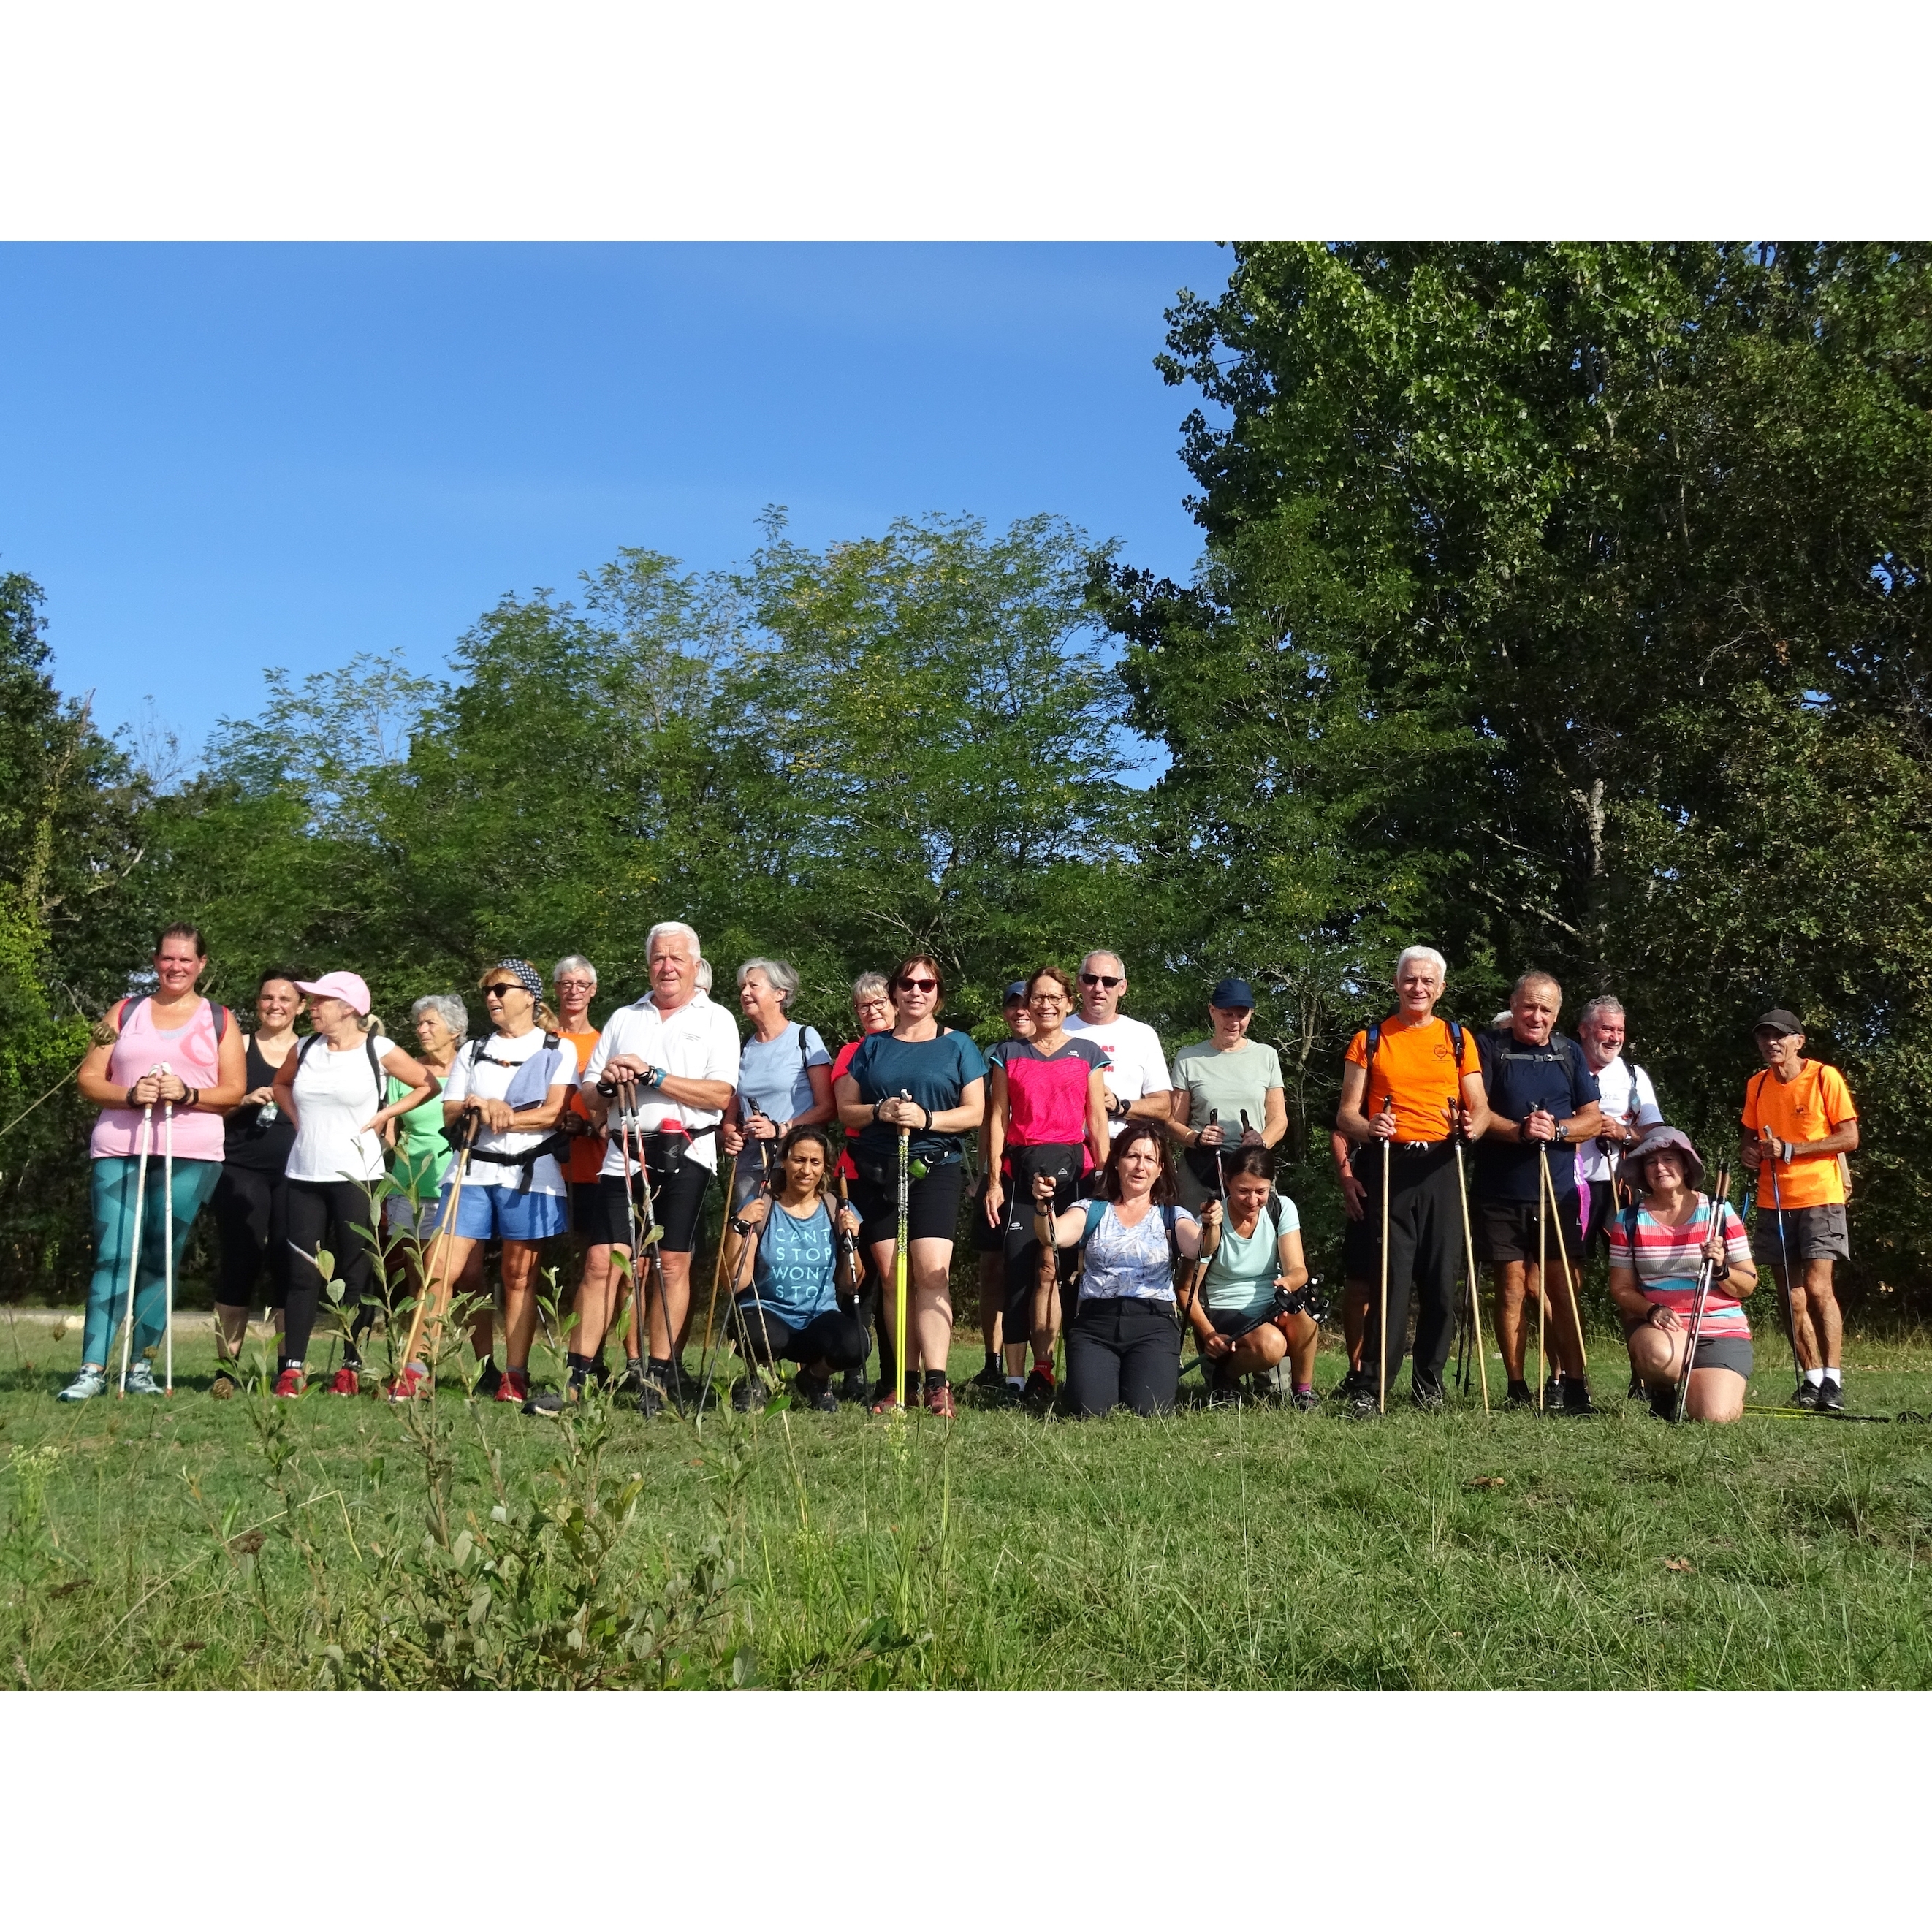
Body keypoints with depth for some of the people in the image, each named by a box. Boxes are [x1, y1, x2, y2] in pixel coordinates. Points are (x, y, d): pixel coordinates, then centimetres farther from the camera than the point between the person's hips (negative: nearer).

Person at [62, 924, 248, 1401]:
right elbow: (89, 1079, 9)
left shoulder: (219, 1020, 12)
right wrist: (129, 1096, -11)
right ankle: (93, 1369, -11)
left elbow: (235, 1090, 6)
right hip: (118, 1150, 0)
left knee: (161, 1260, 1)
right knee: (113, 1256, -9)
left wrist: (187, 1094, -13)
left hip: (189, 1154, 0)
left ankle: (139, 1364, 11)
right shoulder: (125, 1012, 15)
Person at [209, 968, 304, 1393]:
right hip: (242, 1170, -1)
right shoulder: (238, 1047, 9)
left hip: (294, 1173, 1)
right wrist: (245, 1100, -9)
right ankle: (227, 1363, 1)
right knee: (239, 1262, -5)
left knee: (288, 1265, -1)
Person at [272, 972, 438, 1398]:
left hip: (356, 1175, -4)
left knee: (356, 1274, 1)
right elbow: (281, 1083, 29)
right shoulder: (305, 1050, 9)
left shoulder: (378, 1051, -4)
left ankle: (351, 1367, 8)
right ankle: (292, 1367, 3)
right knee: (302, 1272, 1)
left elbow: (429, 1085, 3)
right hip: (305, 1174, 4)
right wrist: (298, 1119, 13)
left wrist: (385, 1114, -3)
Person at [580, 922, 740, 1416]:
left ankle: (659, 1376, 6)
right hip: (624, 1153, 3)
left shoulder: (715, 1020, 7)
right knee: (607, 1262, -5)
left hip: (684, 1154, -3)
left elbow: (721, 1094, -8)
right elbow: (589, 1096, 18)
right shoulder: (623, 1019, 19)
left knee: (672, 1264, -2)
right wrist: (606, 1083, -5)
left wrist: (654, 1076, -14)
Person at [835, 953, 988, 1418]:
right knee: (892, 1277, -1)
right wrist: (879, 1111, -8)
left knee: (931, 1272, -16)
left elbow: (975, 1112, 3)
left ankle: (936, 1383, -19)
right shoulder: (872, 1047, 16)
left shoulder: (957, 1045, 9)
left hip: (934, 1167, -3)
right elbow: (844, 1109, 13)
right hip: (876, 1171, 3)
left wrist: (926, 1118, -13)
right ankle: (904, 1381, 3)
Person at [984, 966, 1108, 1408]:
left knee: (1057, 1267, -8)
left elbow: (1097, 1118, 8)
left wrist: (1104, 1176, 0)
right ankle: (1042, 1369, -4)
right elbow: (997, 1118, 9)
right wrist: (994, 1181, 1)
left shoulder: (1087, 1052, 11)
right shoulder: (1010, 1054, 13)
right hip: (1022, 1168, 1)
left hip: (1072, 1165, -1)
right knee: (1025, 1267, -8)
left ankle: (1042, 1372, -4)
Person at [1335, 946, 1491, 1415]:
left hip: (1442, 1165, 2)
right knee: (1390, 1279, -8)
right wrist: (1368, 1128, -15)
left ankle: (1428, 1384, 11)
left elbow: (1481, 1108, 10)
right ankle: (1373, 1387, -6)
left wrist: (1474, 1125, -13)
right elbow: (1346, 1113, 7)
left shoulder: (1459, 1039, 15)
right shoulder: (1370, 1040, 11)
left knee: (1441, 1280, -1)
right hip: (1389, 1164, -1)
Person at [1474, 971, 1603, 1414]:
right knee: (1511, 1287, 1)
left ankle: (1571, 1384, 2)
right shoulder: (1488, 1046, 3)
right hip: (1501, 1192, -2)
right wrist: (1518, 1132, -21)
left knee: (1563, 1289, -2)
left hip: (1558, 1191, 2)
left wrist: (1556, 1130, -11)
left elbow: (1593, 1119, 9)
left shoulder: (1569, 1053, 12)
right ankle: (1517, 1389, 7)